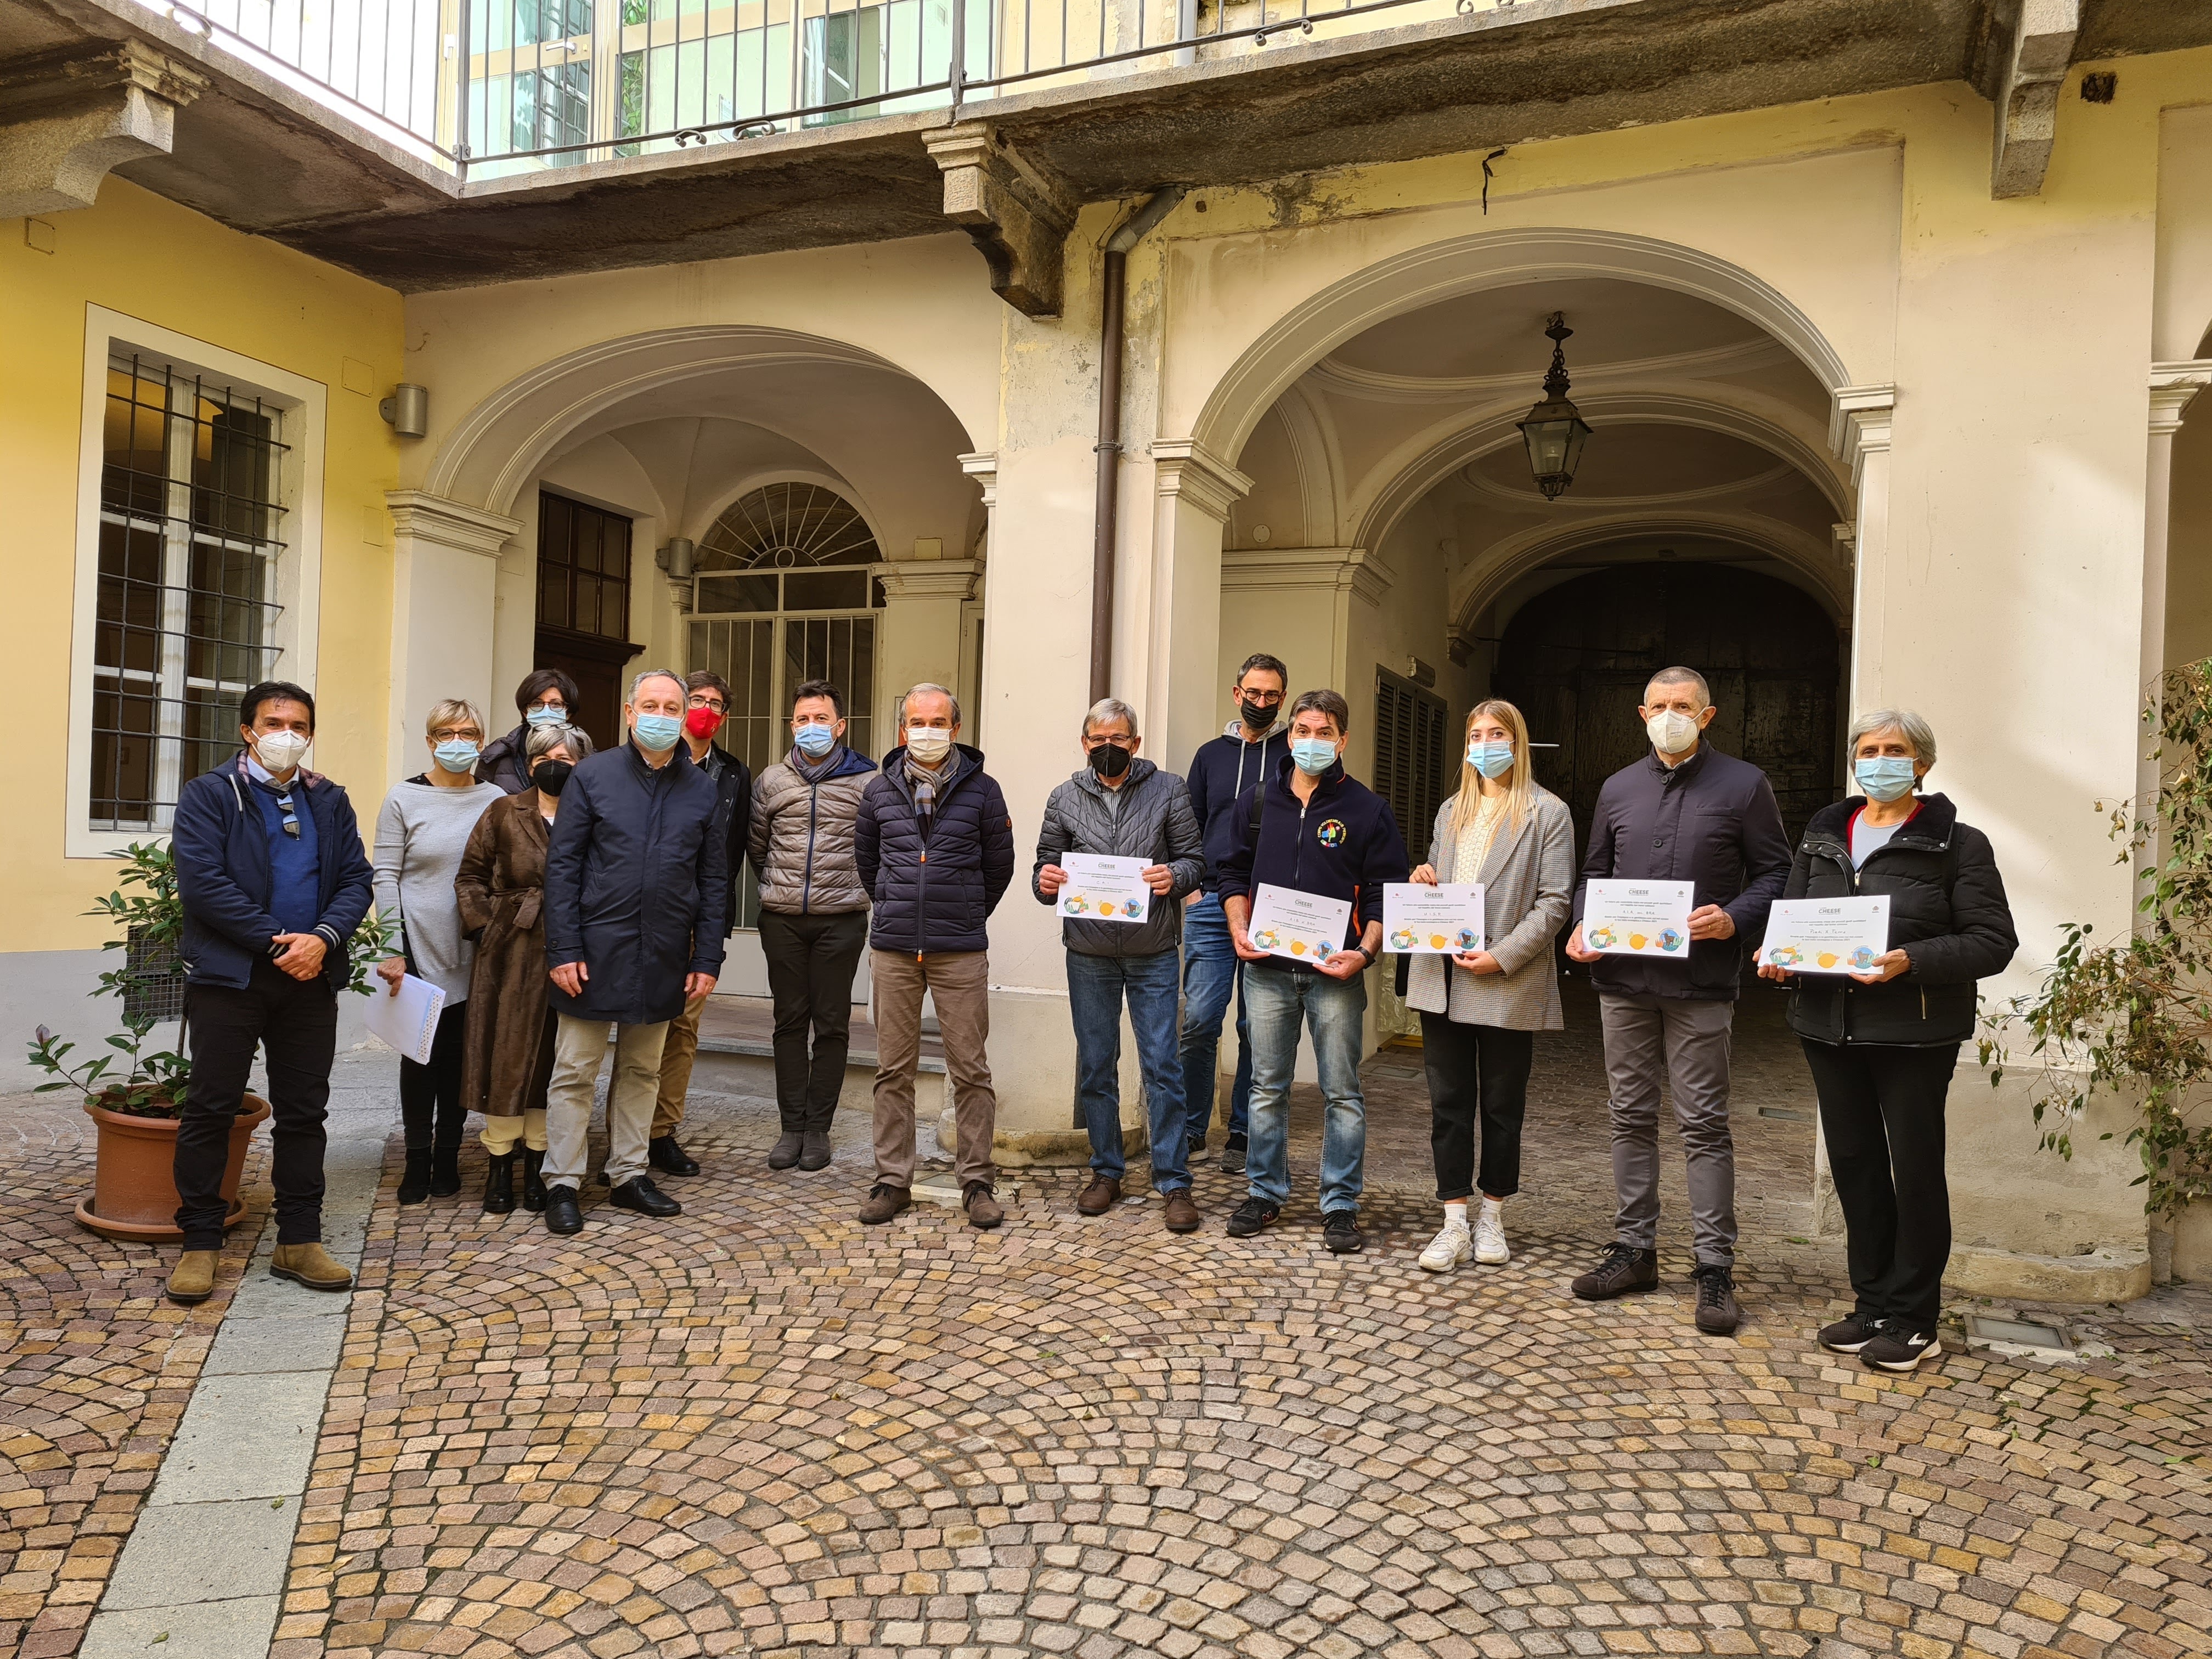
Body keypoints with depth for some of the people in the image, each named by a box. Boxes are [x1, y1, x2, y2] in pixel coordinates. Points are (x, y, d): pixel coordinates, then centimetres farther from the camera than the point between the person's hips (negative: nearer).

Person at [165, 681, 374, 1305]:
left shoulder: (330, 802, 13)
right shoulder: (208, 795, 0)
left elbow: (356, 879, 6)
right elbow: (202, 882, -11)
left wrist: (322, 938, -12)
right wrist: (277, 941, -16)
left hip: (311, 977, 4)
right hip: (229, 975, -4)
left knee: (304, 1112, 8)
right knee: (211, 1108, 1)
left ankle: (300, 1241, 17)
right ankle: (201, 1243, 13)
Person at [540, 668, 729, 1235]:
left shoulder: (702, 791, 6)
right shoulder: (593, 776, -2)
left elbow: (714, 882, 8)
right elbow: (562, 865, -4)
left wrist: (707, 960, 3)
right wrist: (564, 949, -11)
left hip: (664, 958, 3)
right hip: (596, 951, -3)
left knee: (641, 1072, 14)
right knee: (575, 1072, 4)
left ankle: (628, 1174, 26)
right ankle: (562, 1184, 14)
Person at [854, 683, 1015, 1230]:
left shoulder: (981, 790, 0)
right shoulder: (880, 790, 6)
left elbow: (999, 865, 10)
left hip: (960, 953, -2)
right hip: (893, 951, 2)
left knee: (970, 1070, 1)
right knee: (893, 1070, 7)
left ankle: (976, 1181, 11)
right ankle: (892, 1180, 17)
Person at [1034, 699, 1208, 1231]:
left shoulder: (1168, 790, 3)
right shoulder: (1064, 798, 8)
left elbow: (1196, 860, 1)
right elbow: (1046, 869, 9)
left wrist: (1174, 876, -20)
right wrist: (1045, 881, -14)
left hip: (1154, 953, -2)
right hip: (1089, 954, 2)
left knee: (1163, 1066, -2)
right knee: (1096, 1067, 10)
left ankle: (1174, 1182, 7)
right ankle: (1106, 1173, 23)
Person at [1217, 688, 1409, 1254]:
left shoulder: (1367, 809, 0)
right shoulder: (1258, 801, 9)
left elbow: (1385, 893, -1)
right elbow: (1235, 872, 16)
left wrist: (1364, 953, -14)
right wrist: (1240, 931, 1)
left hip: (1335, 972, -2)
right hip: (1267, 967, 3)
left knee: (1342, 1092, 3)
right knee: (1268, 1086, 10)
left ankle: (1341, 1206, 13)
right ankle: (1265, 1192, 23)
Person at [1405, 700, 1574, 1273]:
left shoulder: (1548, 813, -1)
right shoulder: (1452, 811, 16)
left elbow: (1555, 902, -7)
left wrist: (1503, 956, -16)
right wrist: (1423, 881, 1)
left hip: (1509, 984, -4)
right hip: (1443, 976, 5)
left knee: (1502, 1106, 8)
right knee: (1448, 1103, 5)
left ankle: (1491, 1219, 22)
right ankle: (1455, 1223, 11)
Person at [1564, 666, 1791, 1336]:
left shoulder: (1743, 785, 1)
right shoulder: (1619, 788, 12)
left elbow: (1775, 873, 2)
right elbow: (1594, 872, 18)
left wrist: (1734, 918, -16)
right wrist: (1582, 925, 1)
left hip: (1701, 982, -4)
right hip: (1623, 979, 4)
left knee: (1704, 1124, -1)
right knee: (1631, 1118, 10)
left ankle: (1715, 1266, 7)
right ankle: (1635, 1249, 21)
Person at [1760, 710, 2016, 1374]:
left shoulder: (1957, 844, -3)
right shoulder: (1823, 835, 12)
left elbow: (1993, 941, -9)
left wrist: (1912, 961, -23)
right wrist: (1780, 956, -4)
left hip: (1914, 1035, -5)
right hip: (1829, 1026, 5)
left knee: (1915, 1168, 3)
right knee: (1854, 1165, 11)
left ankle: (1914, 1321, 16)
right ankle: (1872, 1305, 25)